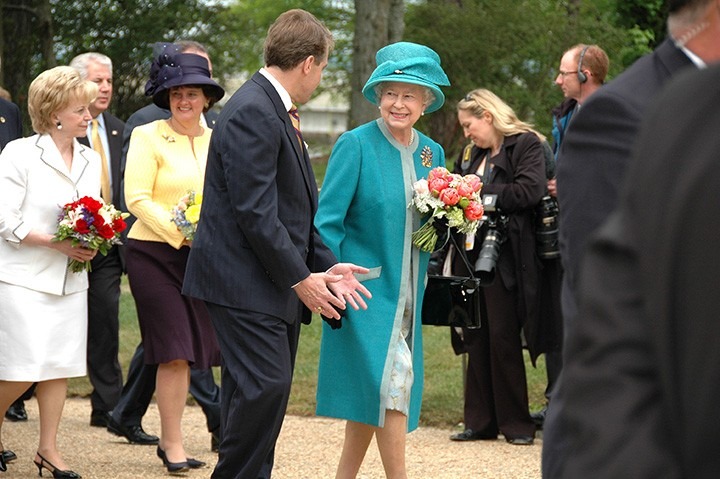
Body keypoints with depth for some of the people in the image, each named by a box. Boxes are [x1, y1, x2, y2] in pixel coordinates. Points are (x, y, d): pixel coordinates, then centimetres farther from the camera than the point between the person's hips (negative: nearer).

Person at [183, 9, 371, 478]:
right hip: (247, 282, -10)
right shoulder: (253, 112, -16)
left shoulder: (276, 111, 16)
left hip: (279, 284, 10)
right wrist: (300, 277, -16)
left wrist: (326, 264, 8)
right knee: (265, 387, -14)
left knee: (265, 394, 10)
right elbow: (254, 210, -21)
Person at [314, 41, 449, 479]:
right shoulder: (356, 145, -9)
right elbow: (327, 221, -11)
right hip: (366, 288, -6)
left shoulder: (432, 153, 9)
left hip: (407, 291, 6)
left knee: (371, 394, 10)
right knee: (390, 381, -13)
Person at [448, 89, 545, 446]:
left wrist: (479, 192, -15)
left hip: (504, 255, -7)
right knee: (475, 338, 8)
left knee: (502, 337, -4)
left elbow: (529, 190, -19)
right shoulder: (472, 153, 18)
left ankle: (516, 424, 4)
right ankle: (481, 421, 14)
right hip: (471, 254, 7)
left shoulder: (525, 145, -5)